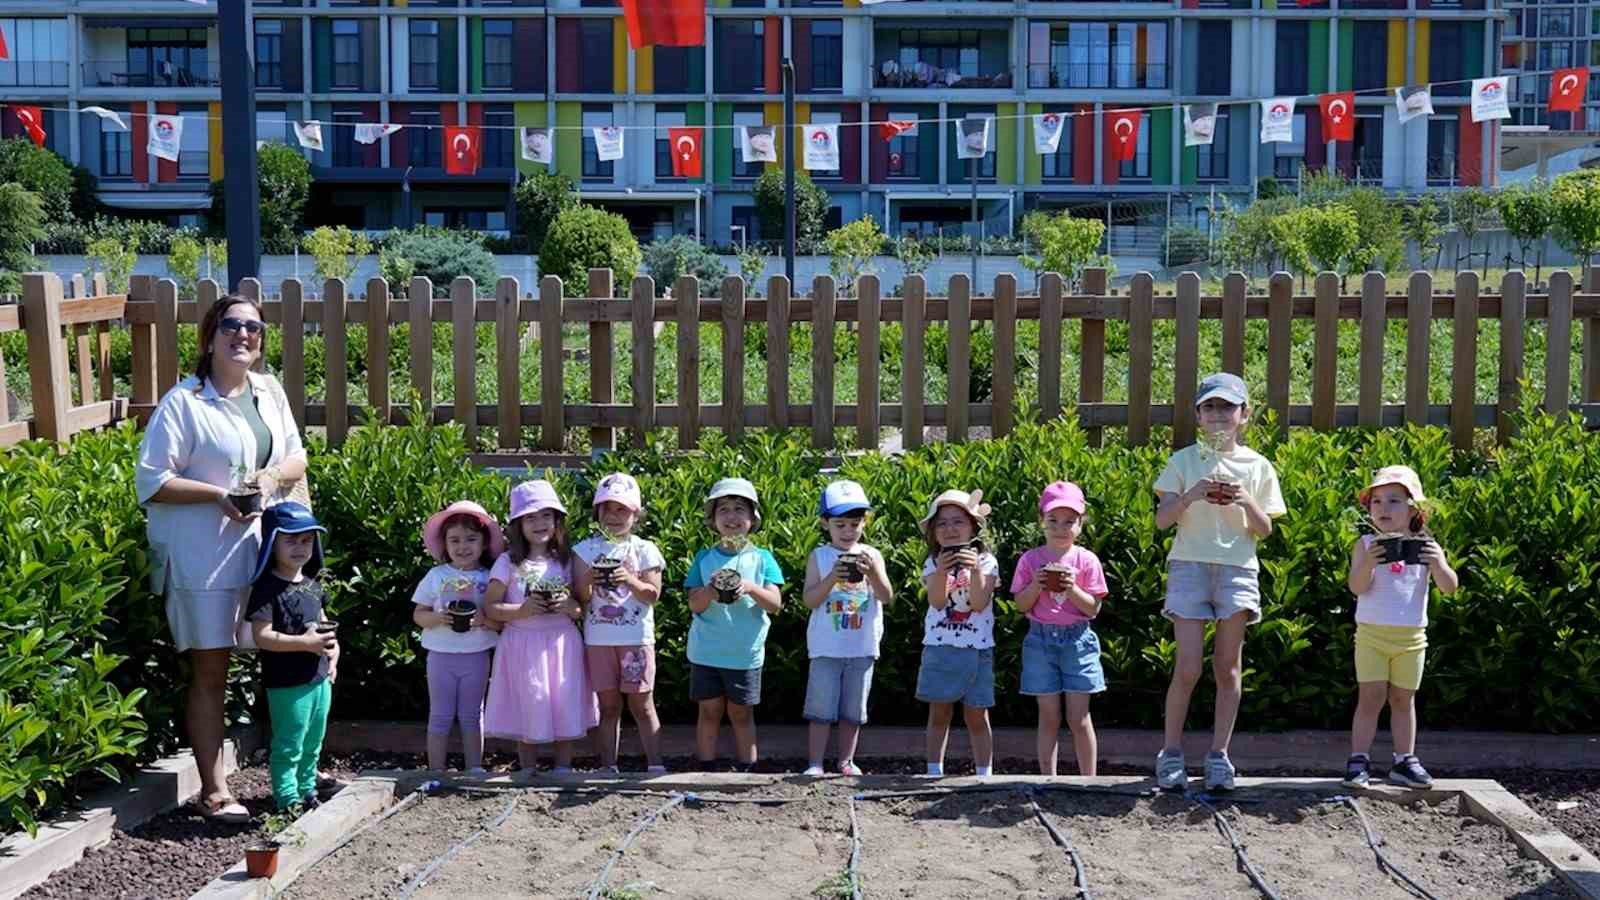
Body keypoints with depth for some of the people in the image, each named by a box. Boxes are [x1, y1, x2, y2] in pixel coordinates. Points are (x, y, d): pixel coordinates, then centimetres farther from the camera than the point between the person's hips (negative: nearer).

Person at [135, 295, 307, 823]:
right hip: (205, 556, -6)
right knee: (210, 673, 1)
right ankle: (214, 791, 8)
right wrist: (218, 494, -21)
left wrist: (272, 476, -8)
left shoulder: (269, 392, 9)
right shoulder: (183, 402, -10)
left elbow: (296, 457, 14)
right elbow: (151, 481, -12)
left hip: (262, 550, 6)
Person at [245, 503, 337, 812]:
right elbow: (262, 637, -20)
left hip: (320, 678, 8)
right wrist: (306, 643, -23)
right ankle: (288, 801, 6)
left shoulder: (313, 586, 11)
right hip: (287, 684, -8)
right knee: (289, 746, -1)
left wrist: (332, 648, 4)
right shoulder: (268, 589, -14)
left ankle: (308, 792, 32)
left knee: (312, 744, 19)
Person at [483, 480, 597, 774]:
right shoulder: (508, 562, -1)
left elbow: (583, 608, 9)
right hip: (524, 645, -2)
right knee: (529, 710, 0)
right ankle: (528, 773, 14)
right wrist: (522, 610, -18)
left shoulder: (566, 560, 7)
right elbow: (490, 607, -3)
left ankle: (564, 771, 14)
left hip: (562, 643, 2)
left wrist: (570, 606, -13)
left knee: (566, 708, 1)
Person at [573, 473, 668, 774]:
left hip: (636, 637, -1)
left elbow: (653, 594, -5)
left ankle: (655, 765, 7)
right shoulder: (586, 549, 5)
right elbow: (580, 599, 1)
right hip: (598, 638, 1)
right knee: (608, 705, 7)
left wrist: (630, 580, -22)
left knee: (642, 704, 2)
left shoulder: (644, 549, 2)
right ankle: (608, 766, 13)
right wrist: (587, 581, -20)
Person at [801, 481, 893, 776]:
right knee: (821, 709, 0)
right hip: (826, 648, -2)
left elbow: (886, 597, -5)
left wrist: (873, 573, -23)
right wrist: (831, 579, -23)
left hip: (862, 648, 2)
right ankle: (815, 764, 6)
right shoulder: (819, 557, -1)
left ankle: (846, 761, 22)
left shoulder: (871, 556, 3)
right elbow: (809, 600, -8)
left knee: (853, 709, 11)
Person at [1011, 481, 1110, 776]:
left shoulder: (1086, 560, 0)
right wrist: (1036, 585, -13)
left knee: (1078, 718, 0)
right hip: (1041, 640, 1)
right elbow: (1021, 606, 3)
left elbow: (1093, 609, -1)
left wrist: (1072, 588, -16)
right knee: (1049, 718, 5)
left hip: (1077, 640, -1)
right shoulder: (1030, 560, 3)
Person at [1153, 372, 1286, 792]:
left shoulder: (1257, 465, 9)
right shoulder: (1184, 460, 6)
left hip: (1238, 568, 2)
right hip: (1190, 564, -2)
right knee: (1188, 667, -7)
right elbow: (1162, 519, 1)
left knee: (1228, 666, 3)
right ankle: (1170, 753, 5)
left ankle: (1219, 755, 11)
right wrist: (1191, 496, -16)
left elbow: (1265, 530, 8)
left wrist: (1246, 502, -10)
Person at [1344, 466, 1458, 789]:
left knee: (1404, 699, 10)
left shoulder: (1426, 546, 2)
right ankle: (1358, 760, 1)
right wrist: (1368, 563, -31)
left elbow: (1450, 587, -6)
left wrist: (1436, 563, -25)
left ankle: (1404, 761, 19)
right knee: (1370, 698, -4)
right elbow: (1357, 587, -12)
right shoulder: (1366, 545, -2)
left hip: (1411, 637, 2)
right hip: (1372, 633, -2)